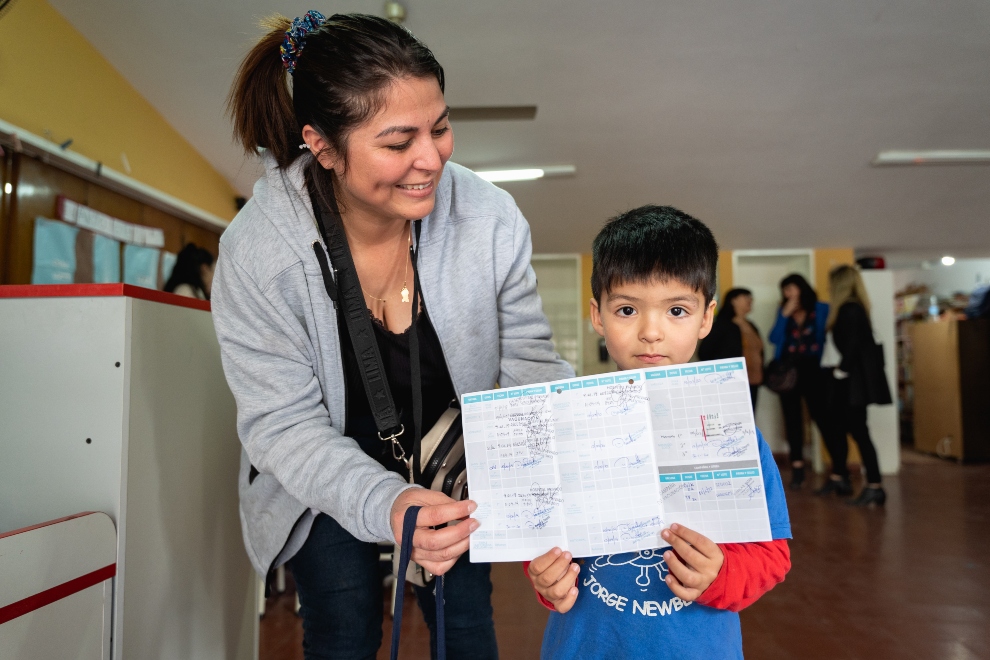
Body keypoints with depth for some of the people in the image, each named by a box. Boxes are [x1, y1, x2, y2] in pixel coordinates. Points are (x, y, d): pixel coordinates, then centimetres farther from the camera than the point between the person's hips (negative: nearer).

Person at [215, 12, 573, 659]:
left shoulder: (490, 217, -22)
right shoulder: (255, 252, -26)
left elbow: (530, 362, -14)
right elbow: (284, 425, -23)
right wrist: (385, 504, -39)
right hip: (325, 482, -1)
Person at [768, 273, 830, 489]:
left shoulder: (821, 310, 1)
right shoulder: (783, 312, 10)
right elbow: (774, 339, -1)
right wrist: (784, 315, -9)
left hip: (812, 370, -4)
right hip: (788, 370, 4)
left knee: (820, 415, -6)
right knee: (792, 417, 5)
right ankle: (797, 466, 11)